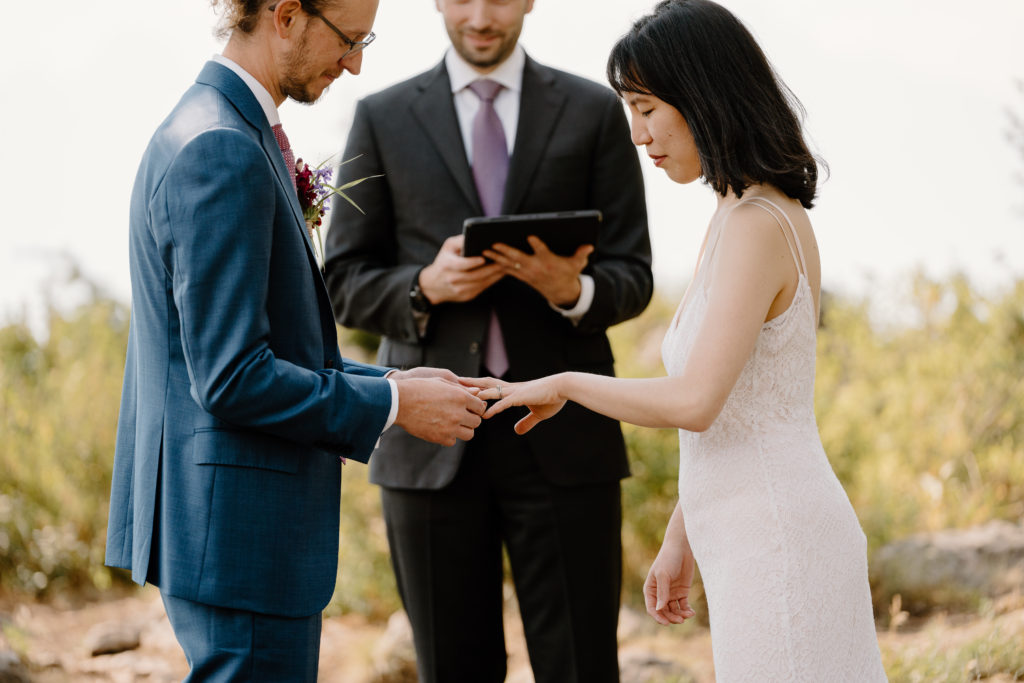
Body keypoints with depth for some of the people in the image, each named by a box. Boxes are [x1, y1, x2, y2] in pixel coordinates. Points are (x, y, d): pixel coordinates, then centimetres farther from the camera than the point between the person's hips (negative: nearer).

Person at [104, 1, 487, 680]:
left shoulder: (226, 133, 14)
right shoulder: (222, 153, -19)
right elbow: (230, 380, -23)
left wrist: (388, 383, 11)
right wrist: (392, 403, -13)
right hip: (239, 524, -11)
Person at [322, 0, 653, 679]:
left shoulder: (594, 111, 8)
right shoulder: (384, 119, 8)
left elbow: (632, 276, 5)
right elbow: (345, 284, 7)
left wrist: (574, 290, -17)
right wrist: (426, 286, -13)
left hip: (562, 436, -1)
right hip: (433, 438, 1)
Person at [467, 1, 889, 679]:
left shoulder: (758, 226, -16)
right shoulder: (738, 216, 13)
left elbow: (695, 401, -25)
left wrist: (564, 385, -11)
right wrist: (680, 541, 20)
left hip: (777, 542, -9)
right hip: (747, 542, 9)